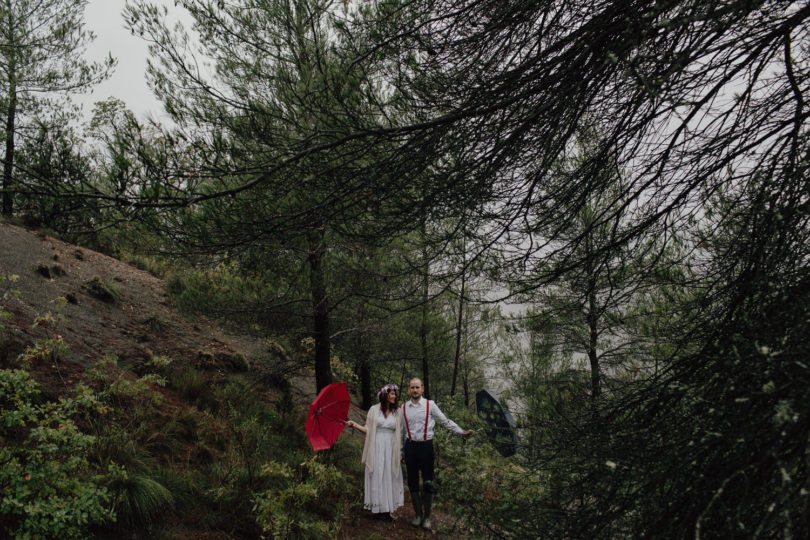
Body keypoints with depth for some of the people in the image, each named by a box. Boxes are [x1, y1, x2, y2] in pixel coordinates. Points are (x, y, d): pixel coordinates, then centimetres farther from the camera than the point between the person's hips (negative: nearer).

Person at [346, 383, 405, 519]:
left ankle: (389, 508, 7)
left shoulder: (396, 413, 9)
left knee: (390, 477, 1)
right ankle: (377, 506, 6)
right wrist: (355, 425, -7)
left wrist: (401, 451, 3)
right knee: (376, 476, -1)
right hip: (376, 448, -2)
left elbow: (400, 434, 10)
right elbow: (368, 430, 6)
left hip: (391, 449, 2)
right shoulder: (374, 410, 3)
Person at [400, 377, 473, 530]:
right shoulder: (404, 408, 6)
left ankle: (427, 516, 12)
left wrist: (462, 432, -6)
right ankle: (418, 514, 21)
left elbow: (445, 421, 2)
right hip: (410, 446, 2)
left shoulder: (430, 405, -2)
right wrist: (401, 451, 17)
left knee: (428, 482, -1)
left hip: (426, 446, -2)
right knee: (412, 482, 7)